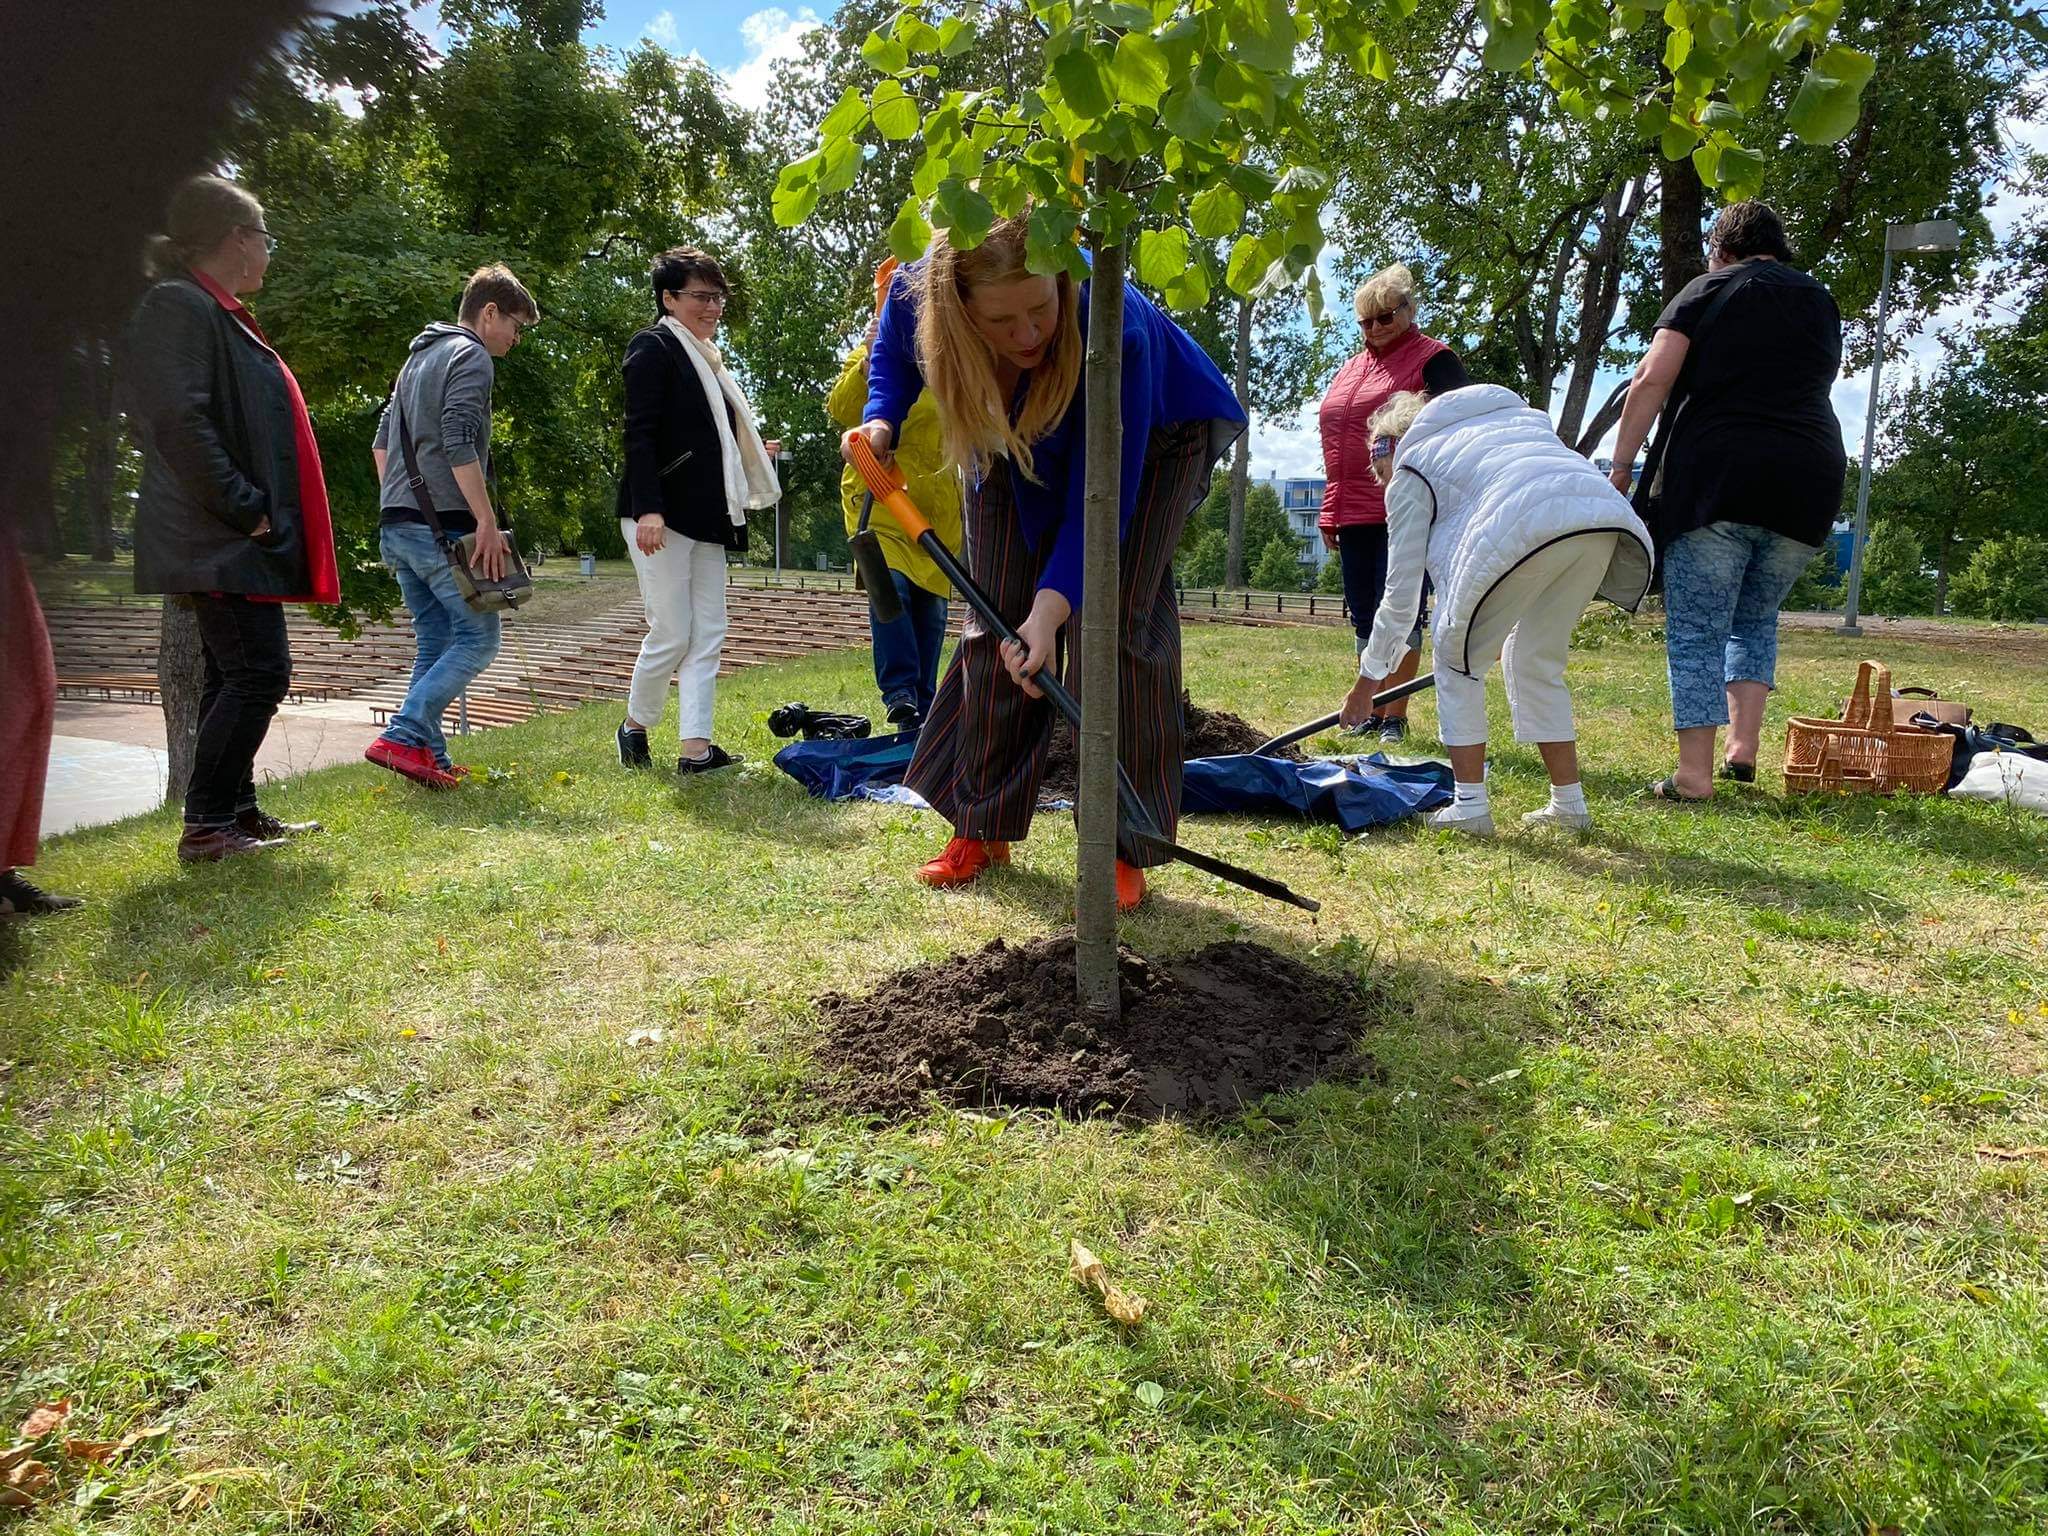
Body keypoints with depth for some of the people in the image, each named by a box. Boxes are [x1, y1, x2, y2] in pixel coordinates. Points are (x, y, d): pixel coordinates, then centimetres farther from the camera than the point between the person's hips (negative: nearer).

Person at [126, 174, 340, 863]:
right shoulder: (179, 306, -12)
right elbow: (178, 420, -23)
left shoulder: (220, 314, 19)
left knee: (234, 676, 13)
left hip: (236, 540, 10)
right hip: (222, 541, -10)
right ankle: (205, 826, -4)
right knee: (258, 674, -10)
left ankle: (237, 812, 22)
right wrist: (244, 509, -21)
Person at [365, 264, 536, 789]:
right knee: (478, 636, -6)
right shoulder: (471, 356, -6)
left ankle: (430, 758, 9)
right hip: (443, 525, -10)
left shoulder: (419, 356, 24)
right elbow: (459, 444, -19)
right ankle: (402, 738, -14)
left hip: (397, 526, 10)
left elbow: (382, 439, 25)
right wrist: (488, 520, -19)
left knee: (434, 642, 11)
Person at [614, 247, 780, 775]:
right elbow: (640, 433, -15)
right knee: (671, 635, -4)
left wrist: (752, 452, 22)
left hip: (705, 517, 9)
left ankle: (696, 747, 3)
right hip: (662, 516, -9)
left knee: (707, 636, 2)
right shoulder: (653, 346, -5)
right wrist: (647, 508, -23)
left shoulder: (705, 357, 20)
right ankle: (635, 726, 18)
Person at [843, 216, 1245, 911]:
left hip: (1154, 436, -4)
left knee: (1114, 625, -15)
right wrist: (880, 422, -23)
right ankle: (984, 828, 11)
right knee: (995, 622, 0)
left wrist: (1052, 605, -46)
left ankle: (1124, 848, -8)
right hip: (1016, 446, 4)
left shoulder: (1115, 328, -42)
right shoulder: (917, 292, -30)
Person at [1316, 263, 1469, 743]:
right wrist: (1330, 512, 19)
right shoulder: (1351, 369, 21)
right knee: (1364, 616, 10)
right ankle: (1373, 712, 19)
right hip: (1354, 516, 7)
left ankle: (1396, 717, 1)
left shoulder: (1433, 359, -1)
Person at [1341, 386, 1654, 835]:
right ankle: (1569, 804, 27)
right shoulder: (1513, 416, 41)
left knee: (1457, 656, 13)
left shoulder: (1410, 472, 20)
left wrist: (1370, 673, 29)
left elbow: (1402, 592, 18)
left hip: (1526, 523, -7)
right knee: (1537, 661, 23)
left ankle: (1470, 806, 12)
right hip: (1607, 515, 7)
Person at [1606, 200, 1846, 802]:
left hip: (1718, 475, -5)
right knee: (1756, 617, 21)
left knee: (1696, 630, -1)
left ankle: (1694, 775, -6)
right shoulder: (1821, 301, 21)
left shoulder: (1709, 289, 7)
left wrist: (1621, 469, -4)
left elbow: (1652, 381, -5)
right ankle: (1743, 748, 13)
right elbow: (1819, 383, 23)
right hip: (1810, 482, 5)